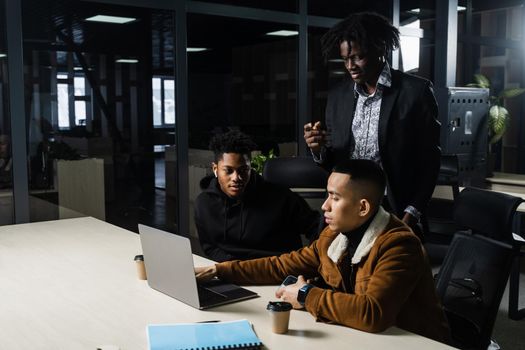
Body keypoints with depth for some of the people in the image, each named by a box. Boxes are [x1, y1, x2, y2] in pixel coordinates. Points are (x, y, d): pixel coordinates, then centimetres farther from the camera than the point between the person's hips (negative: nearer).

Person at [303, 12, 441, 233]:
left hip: (395, 215, -3)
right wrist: (318, 149, -10)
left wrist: (411, 215, -10)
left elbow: (429, 160, -4)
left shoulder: (416, 91, -7)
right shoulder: (337, 96, 5)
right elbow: (332, 162, 11)